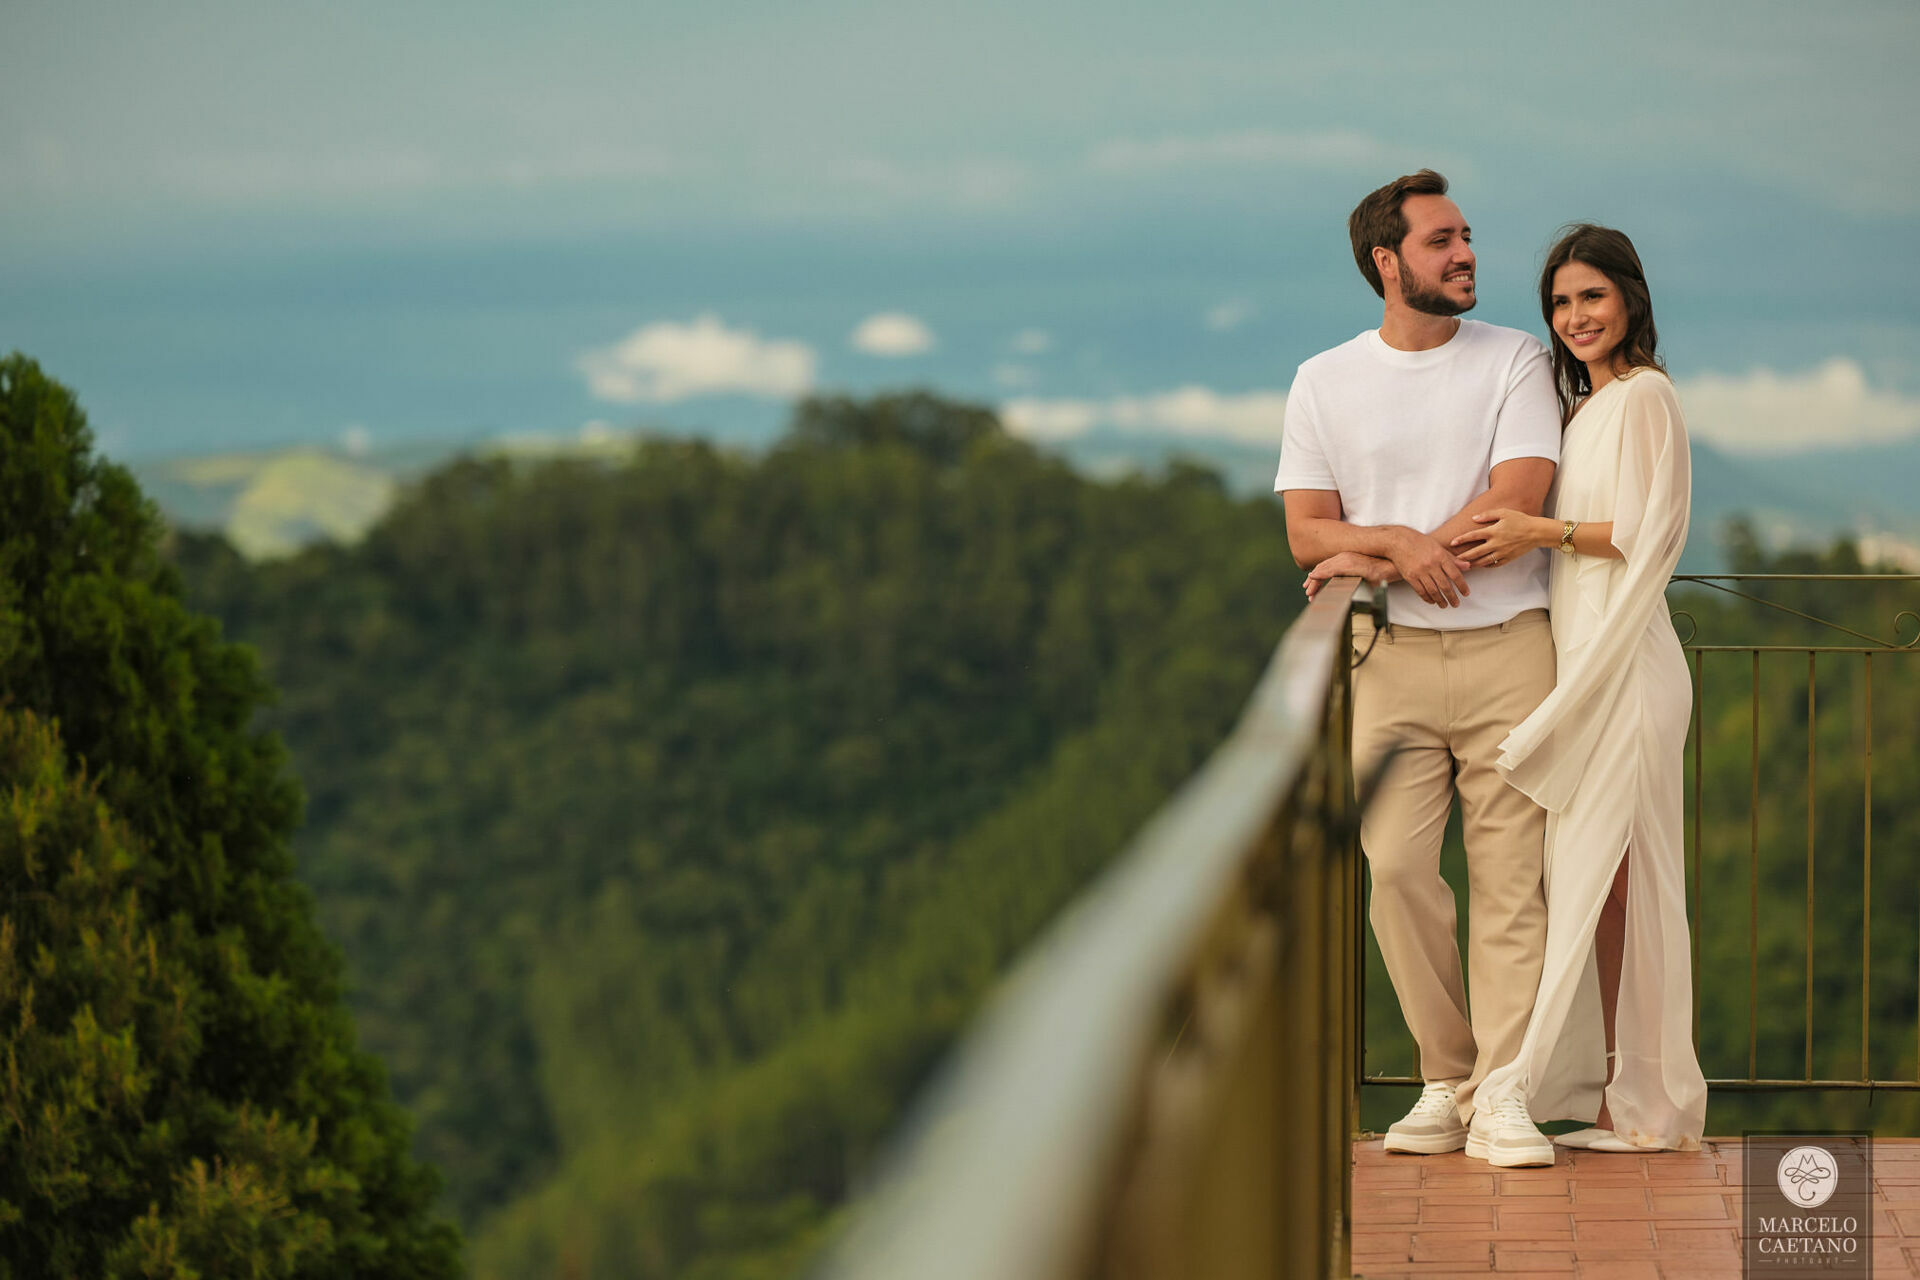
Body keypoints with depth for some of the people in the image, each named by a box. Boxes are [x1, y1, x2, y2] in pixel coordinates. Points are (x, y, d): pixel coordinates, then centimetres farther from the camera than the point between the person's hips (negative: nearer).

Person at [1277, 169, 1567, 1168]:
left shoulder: (1514, 361, 4)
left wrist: (1371, 556, -8)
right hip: (1389, 660, 1)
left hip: (1507, 647, -1)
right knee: (1394, 868, -8)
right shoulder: (1324, 383, 9)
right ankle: (1447, 1080, 4)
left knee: (1511, 876, -5)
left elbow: (1516, 502, -8)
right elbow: (1307, 532, 3)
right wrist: (1403, 543, -17)